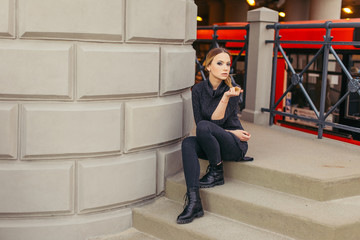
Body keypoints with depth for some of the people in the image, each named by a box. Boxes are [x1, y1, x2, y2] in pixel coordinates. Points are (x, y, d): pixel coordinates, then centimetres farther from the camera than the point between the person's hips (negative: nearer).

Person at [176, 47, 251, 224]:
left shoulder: (232, 91, -10)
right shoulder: (199, 89, -1)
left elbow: (216, 121, -19)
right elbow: (199, 122, -4)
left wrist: (226, 97, -31)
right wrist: (230, 132, -10)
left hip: (235, 145, -4)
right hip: (210, 144, 4)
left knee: (204, 127, -31)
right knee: (188, 143, -29)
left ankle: (217, 173, -9)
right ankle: (193, 202, -36)